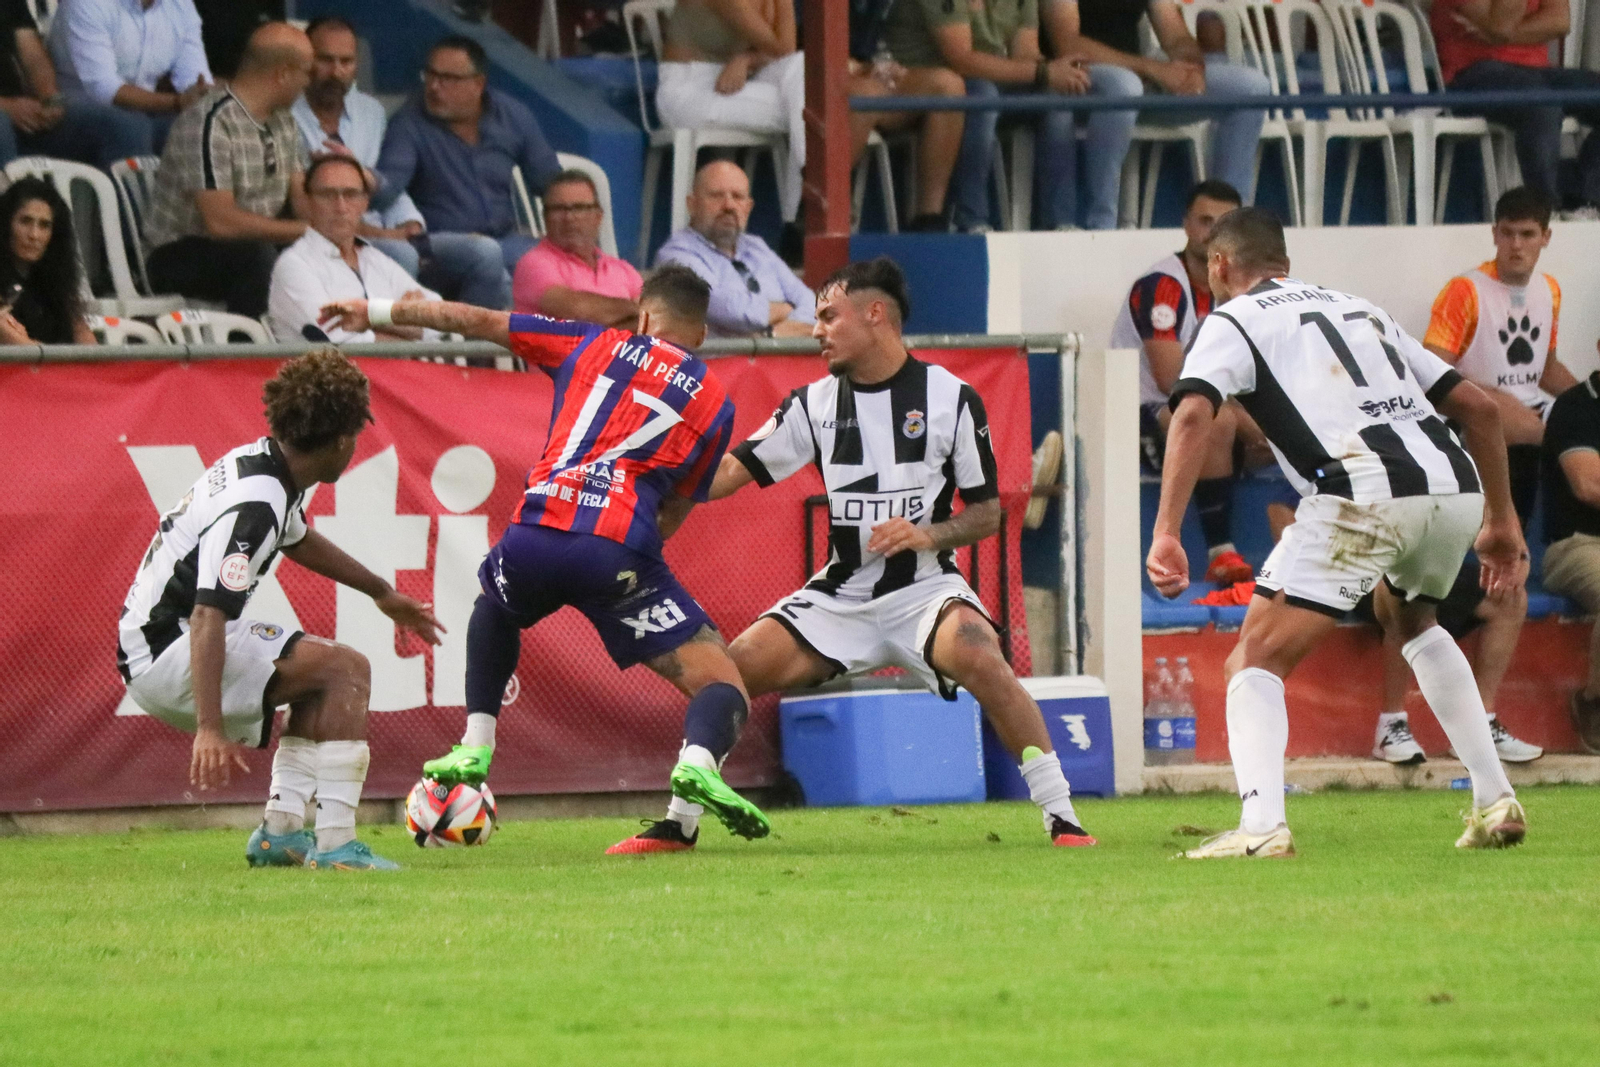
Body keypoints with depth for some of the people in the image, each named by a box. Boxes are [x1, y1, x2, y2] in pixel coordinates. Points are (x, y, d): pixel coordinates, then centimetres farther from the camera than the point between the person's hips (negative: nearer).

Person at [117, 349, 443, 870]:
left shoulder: (260, 461, 7)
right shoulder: (253, 504, -25)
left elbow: (297, 538, 31)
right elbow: (207, 617, -33)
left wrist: (380, 591, 42)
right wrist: (209, 729, -40)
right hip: (164, 656, -10)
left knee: (321, 678, 24)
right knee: (347, 669, -14)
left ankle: (280, 832, 15)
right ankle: (334, 843, -20)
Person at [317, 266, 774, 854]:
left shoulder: (596, 344, 22)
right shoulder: (714, 402, 19)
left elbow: (476, 321, 30)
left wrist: (378, 312, 42)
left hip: (534, 535, 2)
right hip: (619, 551, -2)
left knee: (493, 607, 39)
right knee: (723, 687, 1)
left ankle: (474, 749, 30)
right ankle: (697, 763, -32)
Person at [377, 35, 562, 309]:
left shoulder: (514, 117, 8)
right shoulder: (409, 124, -4)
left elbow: (549, 181, 15)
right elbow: (388, 183, -19)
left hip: (505, 239, 4)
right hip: (437, 245, -4)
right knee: (484, 253, -37)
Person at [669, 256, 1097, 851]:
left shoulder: (951, 399, -5)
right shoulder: (814, 404, 5)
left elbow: (986, 513, -1)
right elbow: (731, 472, 3)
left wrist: (928, 534, -20)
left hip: (924, 588, -4)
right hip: (840, 596, 4)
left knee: (982, 660, -33)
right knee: (731, 668, -11)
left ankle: (1062, 819, -27)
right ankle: (678, 822, 4)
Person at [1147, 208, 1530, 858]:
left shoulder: (1232, 321, 13)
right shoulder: (1360, 310, 31)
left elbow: (1192, 414, -7)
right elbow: (1479, 407, 27)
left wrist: (1165, 535, -15)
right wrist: (1502, 522, 33)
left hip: (1363, 497, -6)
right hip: (1456, 487, 6)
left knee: (1256, 664, 2)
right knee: (1411, 619, 36)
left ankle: (1262, 826, -22)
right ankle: (1495, 803, 29)